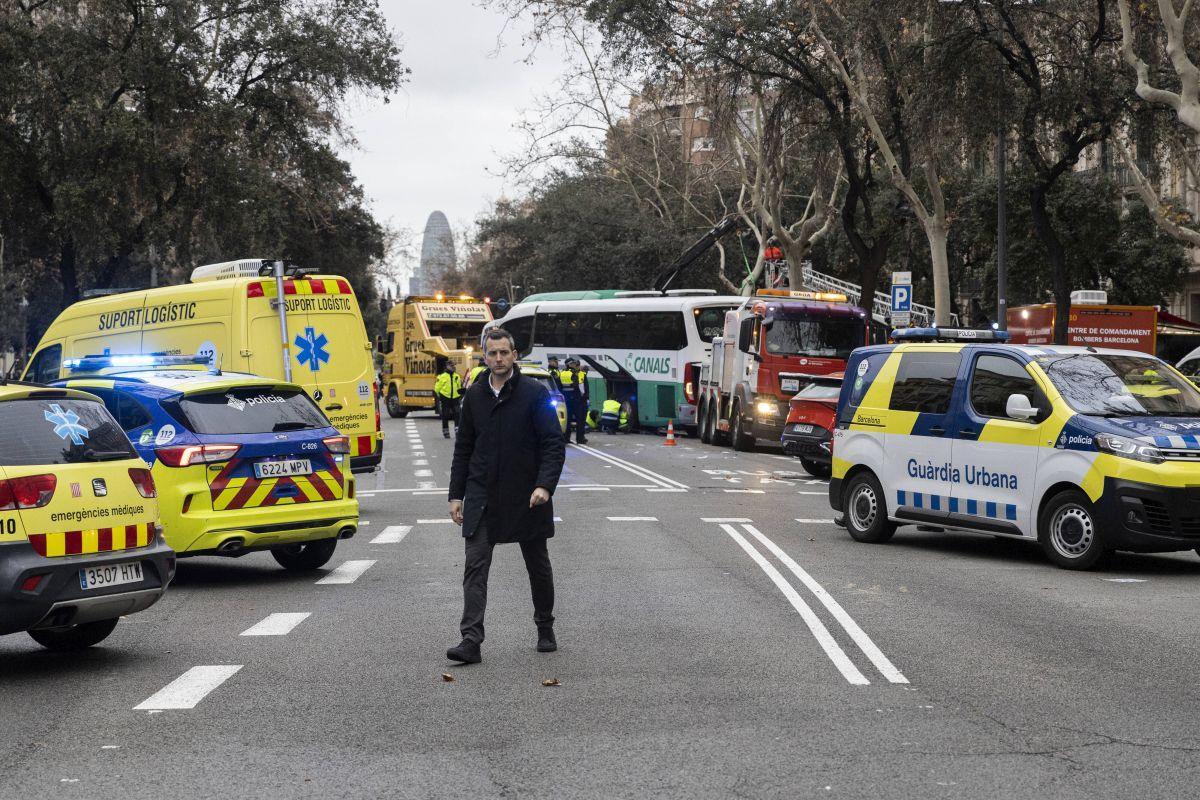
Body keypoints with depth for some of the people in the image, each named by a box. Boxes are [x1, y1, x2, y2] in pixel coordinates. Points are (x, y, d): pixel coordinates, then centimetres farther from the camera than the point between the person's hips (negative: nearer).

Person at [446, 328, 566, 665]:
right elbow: (463, 448, 11)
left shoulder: (535, 393, -6)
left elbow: (554, 444, -9)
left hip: (526, 497, -2)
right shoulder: (474, 396, 6)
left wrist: (544, 485, -22)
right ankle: (471, 641, -12)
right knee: (475, 566, -8)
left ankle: (545, 630, 31)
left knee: (538, 567, 12)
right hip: (482, 496, 2)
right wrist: (456, 494, 7)